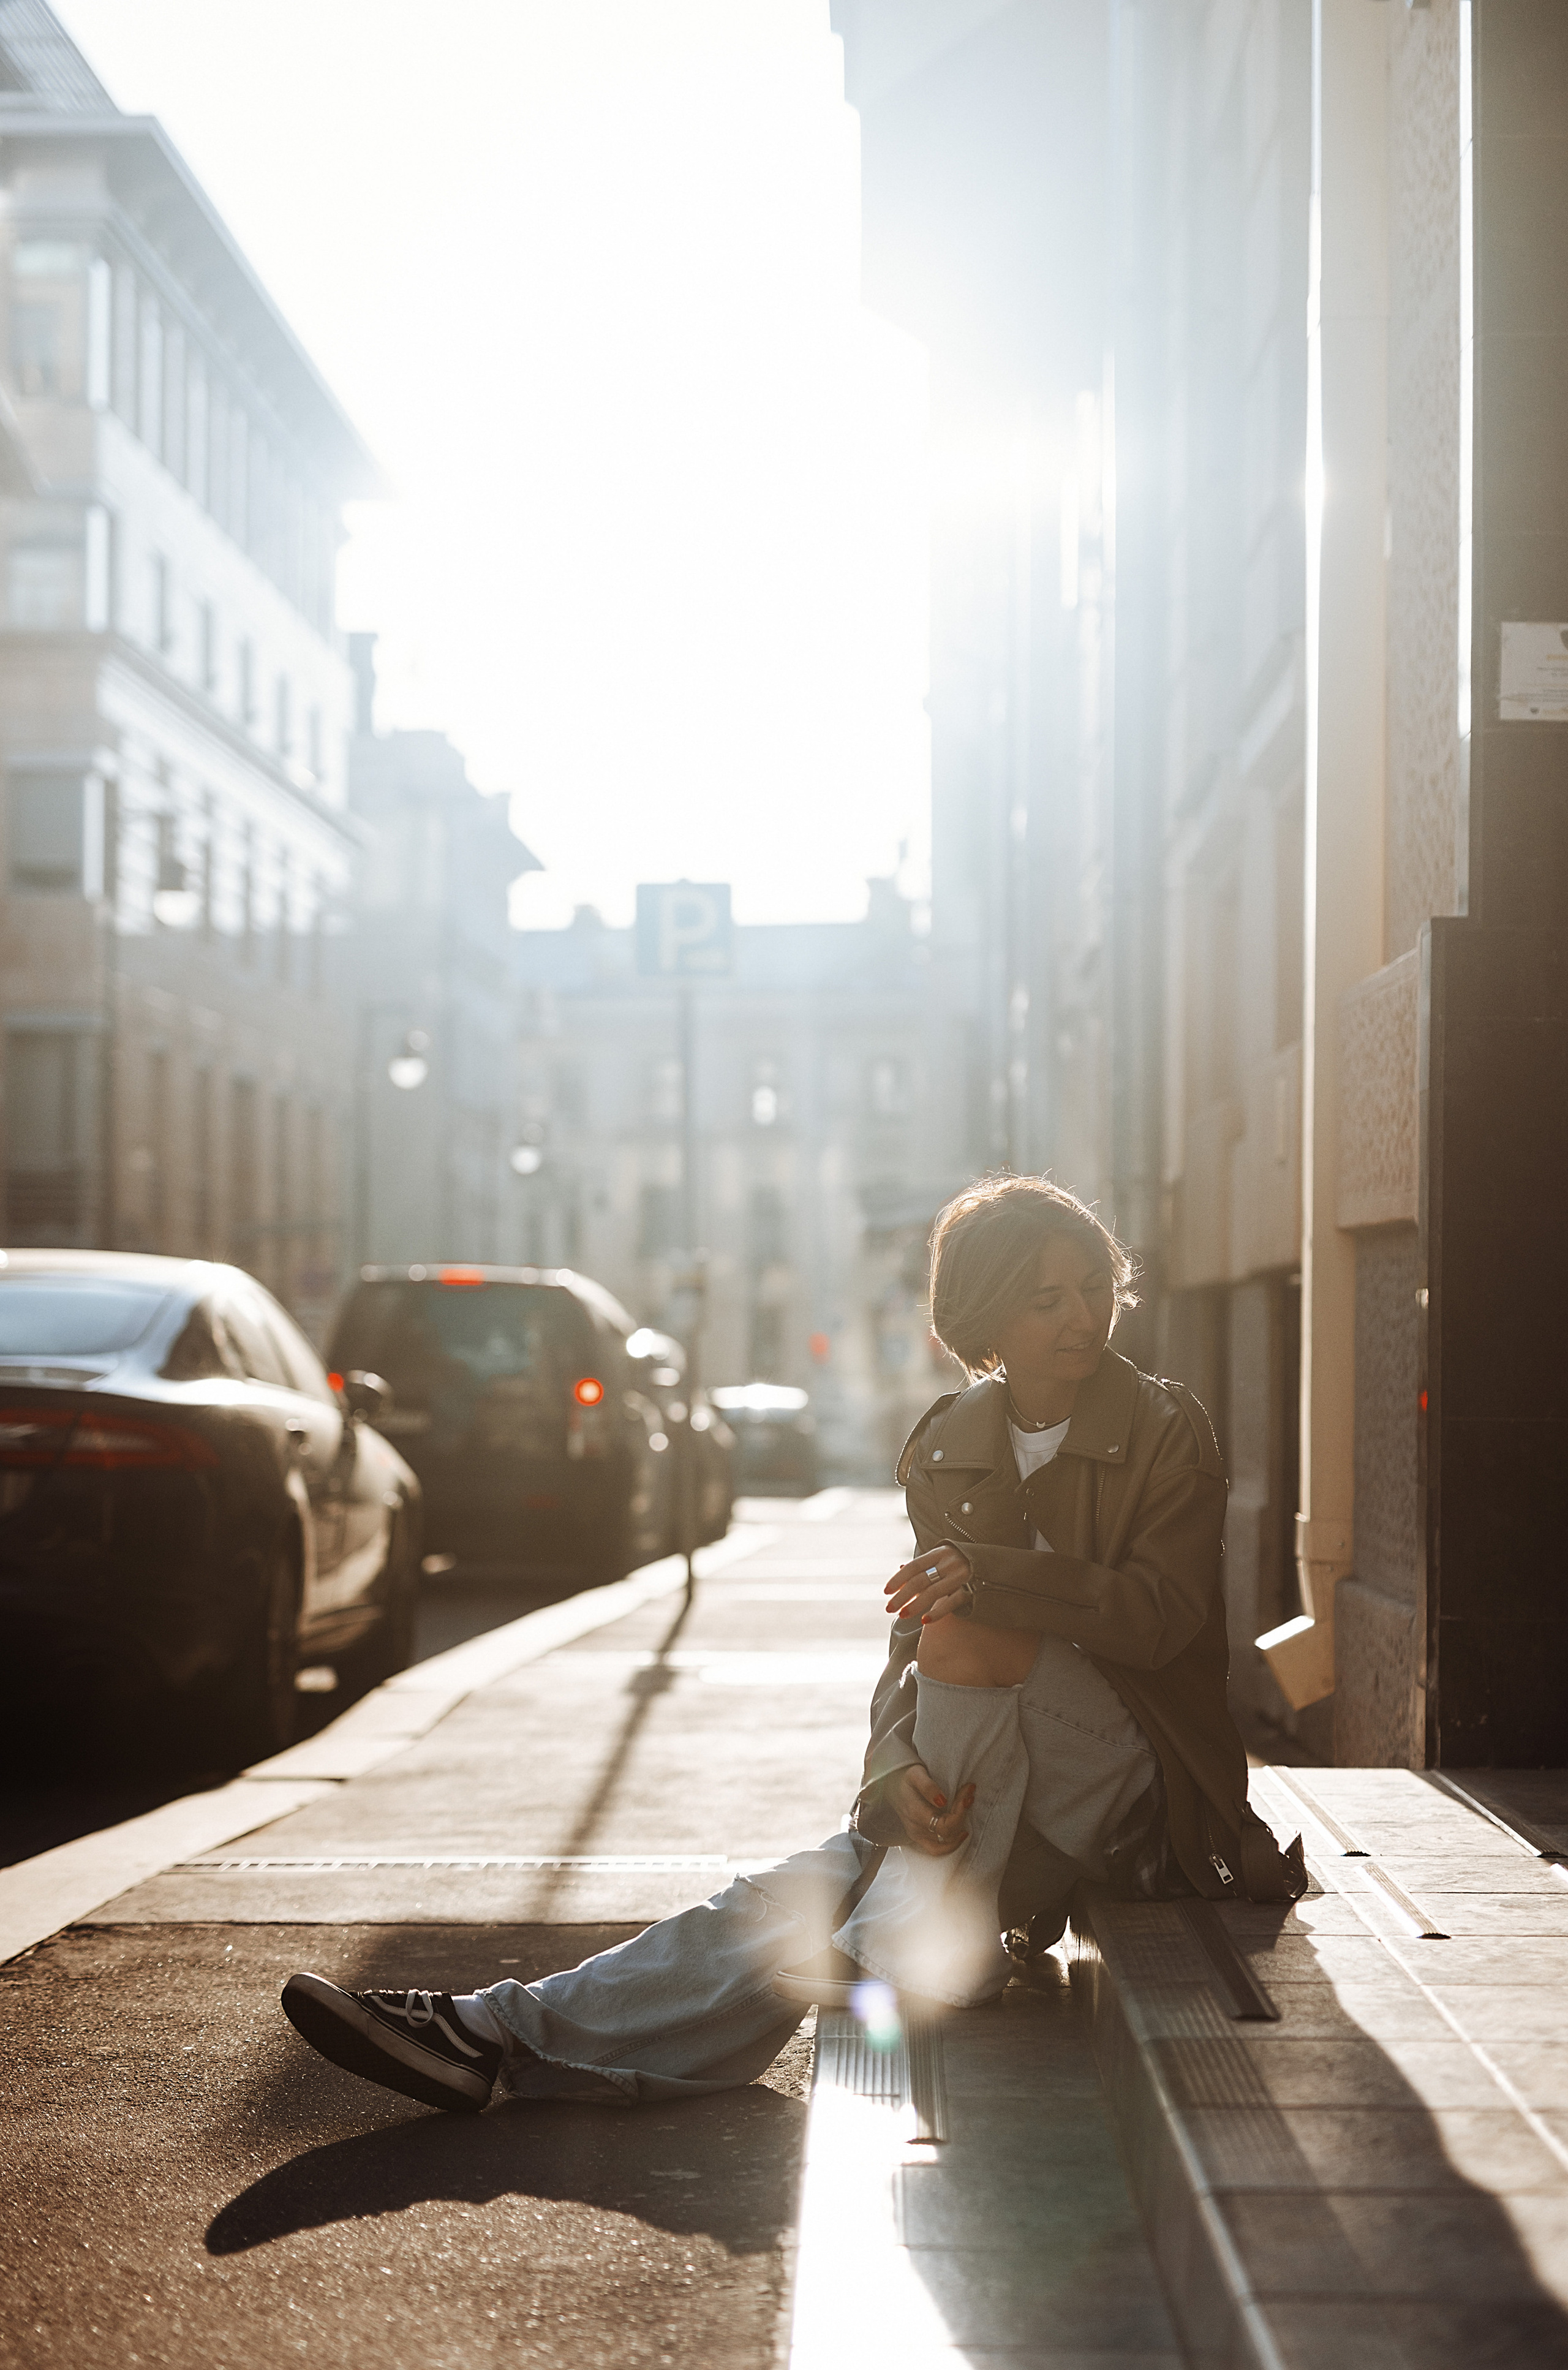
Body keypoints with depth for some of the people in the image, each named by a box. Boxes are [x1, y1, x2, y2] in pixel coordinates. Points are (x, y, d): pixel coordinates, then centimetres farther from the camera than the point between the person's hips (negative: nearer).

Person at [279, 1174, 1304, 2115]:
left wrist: (989, 1574, -27)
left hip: (1137, 1788, -3)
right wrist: (901, 1774, -21)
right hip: (985, 1784, 3)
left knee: (971, 1632, -30)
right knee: (798, 1900, -23)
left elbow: (1167, 1614, -14)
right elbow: (909, 1644, 1)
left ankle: (925, 1937, -23)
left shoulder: (1167, 1429, -3)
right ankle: (503, 2038, -34)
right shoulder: (949, 1446, 7)